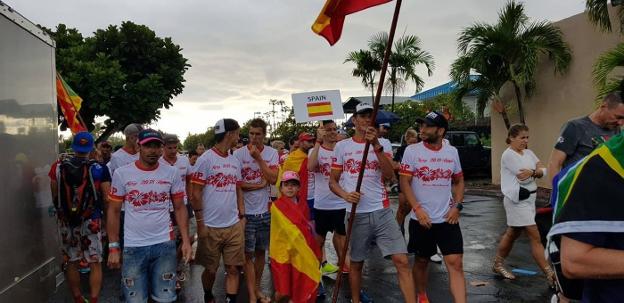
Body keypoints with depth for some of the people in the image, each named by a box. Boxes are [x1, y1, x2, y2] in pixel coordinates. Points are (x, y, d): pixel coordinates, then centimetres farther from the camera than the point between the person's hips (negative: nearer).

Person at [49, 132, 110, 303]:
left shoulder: (58, 167, -5)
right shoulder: (99, 169, -12)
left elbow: (54, 197, 2)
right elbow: (107, 198, -10)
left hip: (66, 221, 3)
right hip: (91, 221, -3)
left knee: (71, 262, 17)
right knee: (95, 263, 8)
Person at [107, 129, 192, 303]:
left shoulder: (172, 173, -1)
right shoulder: (121, 174, -3)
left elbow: (179, 208, 5)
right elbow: (114, 211, 3)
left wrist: (186, 240, -4)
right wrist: (114, 247, -1)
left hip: (165, 244, 1)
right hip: (133, 247, 0)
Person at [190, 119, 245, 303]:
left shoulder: (235, 161, 9)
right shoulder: (205, 160, -10)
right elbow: (196, 194, -9)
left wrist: (242, 217, 9)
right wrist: (200, 223, -11)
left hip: (234, 225, 5)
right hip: (211, 226, -4)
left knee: (233, 269, 4)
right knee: (211, 269, 12)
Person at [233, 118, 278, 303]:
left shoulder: (271, 153, 0)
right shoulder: (239, 154, -7)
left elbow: (273, 179, -12)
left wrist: (258, 158, -17)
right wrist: (259, 185, -11)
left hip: (265, 211, 3)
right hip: (247, 212, -3)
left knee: (261, 251, 14)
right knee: (249, 254, 2)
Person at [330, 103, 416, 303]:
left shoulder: (383, 144, 6)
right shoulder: (342, 146, 5)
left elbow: (389, 175, -10)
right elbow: (333, 181, 8)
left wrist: (376, 145, -19)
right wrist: (345, 195, -13)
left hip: (382, 212, 0)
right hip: (356, 214, 0)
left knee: (402, 261, -8)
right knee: (356, 263, 11)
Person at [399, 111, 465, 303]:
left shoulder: (452, 152, 4)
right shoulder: (412, 150, -6)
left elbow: (459, 181, 13)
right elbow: (405, 182, -7)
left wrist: (457, 206, -1)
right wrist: (417, 209, -16)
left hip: (448, 219, 2)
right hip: (421, 219, -1)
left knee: (455, 263, -4)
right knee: (421, 261, 14)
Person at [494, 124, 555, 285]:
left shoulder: (528, 153, 12)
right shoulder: (508, 155, -14)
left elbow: (543, 170, 2)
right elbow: (523, 178, -21)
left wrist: (532, 172, -18)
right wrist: (537, 171, -3)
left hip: (529, 198, 8)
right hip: (517, 200, -8)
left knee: (512, 234, 16)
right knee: (535, 237, -7)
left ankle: (498, 264, 29)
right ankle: (549, 274, -2)